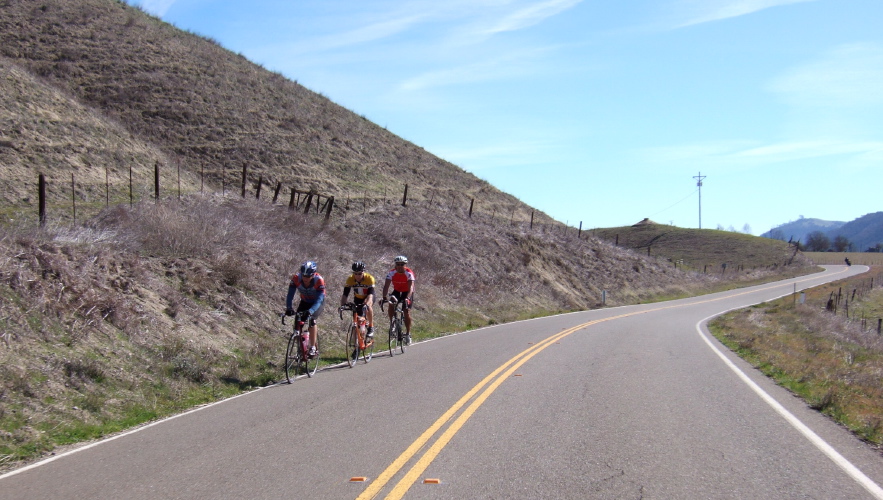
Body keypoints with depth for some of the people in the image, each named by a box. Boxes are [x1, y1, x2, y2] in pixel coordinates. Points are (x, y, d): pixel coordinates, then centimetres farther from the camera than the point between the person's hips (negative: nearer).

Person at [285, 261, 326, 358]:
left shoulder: (319, 280, -34)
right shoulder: (296, 278, -26)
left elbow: (319, 299, -39)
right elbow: (290, 294, -28)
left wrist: (310, 311, -55)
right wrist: (289, 308, -45)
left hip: (317, 302, -3)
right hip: (305, 302, 3)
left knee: (311, 320, -27)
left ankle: (313, 348, -18)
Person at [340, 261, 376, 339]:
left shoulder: (369, 278, -31)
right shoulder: (350, 279, -24)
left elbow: (370, 294, -40)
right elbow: (345, 294, -26)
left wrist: (366, 304, -58)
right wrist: (342, 305, -43)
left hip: (368, 297, -3)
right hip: (357, 298, 3)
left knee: (368, 306, -35)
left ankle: (371, 327, -18)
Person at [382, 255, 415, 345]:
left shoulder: (409, 273, -27)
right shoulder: (392, 272, -21)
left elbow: (411, 287, -37)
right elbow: (386, 286, -28)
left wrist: (407, 298, -54)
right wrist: (384, 297, -44)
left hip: (407, 293, -2)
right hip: (397, 291, 2)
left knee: (407, 312, -16)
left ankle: (408, 334, -3)